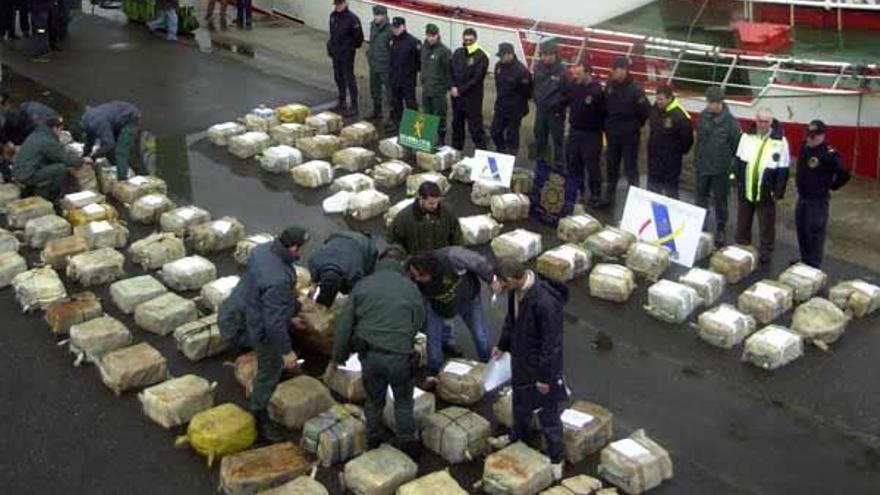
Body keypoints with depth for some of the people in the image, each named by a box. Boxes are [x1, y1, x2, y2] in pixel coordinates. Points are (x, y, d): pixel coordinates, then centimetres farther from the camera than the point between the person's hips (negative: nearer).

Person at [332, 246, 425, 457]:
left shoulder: (363, 285, 3)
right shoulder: (410, 288, 0)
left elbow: (345, 323, 4)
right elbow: (419, 322, 8)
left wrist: (339, 354, 13)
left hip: (369, 354, 2)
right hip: (399, 354, -2)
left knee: (374, 399, 21)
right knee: (403, 401, 17)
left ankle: (373, 441, 33)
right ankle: (407, 442, 22)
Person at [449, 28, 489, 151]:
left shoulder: (481, 56, -9)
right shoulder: (458, 53, 9)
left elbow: (476, 78, -14)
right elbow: (450, 72, 10)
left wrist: (460, 90, -14)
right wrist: (452, 87, -8)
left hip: (473, 98, -6)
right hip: (456, 96, 6)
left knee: (475, 127, -6)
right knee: (457, 124, 16)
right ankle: (456, 149, 28)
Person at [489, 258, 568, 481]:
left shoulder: (545, 302, -36)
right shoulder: (517, 290, -11)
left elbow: (551, 342, -27)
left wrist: (545, 377, -19)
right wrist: (503, 344, 18)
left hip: (540, 366, -8)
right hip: (520, 358, 8)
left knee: (547, 413, 11)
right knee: (520, 403, 29)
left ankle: (556, 457, 31)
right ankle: (518, 436, 54)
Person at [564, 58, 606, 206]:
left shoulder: (597, 89, -18)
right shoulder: (572, 85, 0)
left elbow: (602, 111, -18)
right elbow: (565, 100, 16)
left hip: (591, 133, -6)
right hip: (574, 131, 7)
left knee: (592, 164, -4)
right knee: (573, 163, 15)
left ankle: (596, 194, 8)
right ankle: (576, 190, 31)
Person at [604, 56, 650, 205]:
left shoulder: (635, 89, -16)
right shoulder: (610, 86, 0)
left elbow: (645, 111, -12)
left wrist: (635, 127, -4)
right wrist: (606, 126, 7)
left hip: (629, 136, -5)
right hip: (612, 135, 5)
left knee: (630, 169, 0)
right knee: (611, 167, 16)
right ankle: (609, 196, 29)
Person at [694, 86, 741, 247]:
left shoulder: (730, 122, -16)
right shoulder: (703, 116, -3)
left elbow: (736, 146, -10)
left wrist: (732, 167, -8)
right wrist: (696, 160, 10)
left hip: (720, 169, -4)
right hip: (702, 167, 4)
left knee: (720, 201, 9)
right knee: (701, 197, 16)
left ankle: (721, 231, 23)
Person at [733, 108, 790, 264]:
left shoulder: (780, 141, -11)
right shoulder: (747, 137, 1)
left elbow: (783, 170, -9)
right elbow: (739, 160, 10)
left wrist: (778, 192, -10)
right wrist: (738, 179, 4)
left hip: (766, 192, -4)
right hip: (746, 189, 4)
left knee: (766, 224, 7)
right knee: (743, 222, 15)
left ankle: (766, 251, 20)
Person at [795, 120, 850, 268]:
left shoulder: (829, 154, -19)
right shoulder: (805, 149, 3)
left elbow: (844, 175, -18)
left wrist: (830, 187, -6)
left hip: (818, 201, -8)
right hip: (802, 198, 8)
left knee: (815, 233, -1)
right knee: (801, 231, 17)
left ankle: (814, 265, 10)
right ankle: (804, 260, 32)